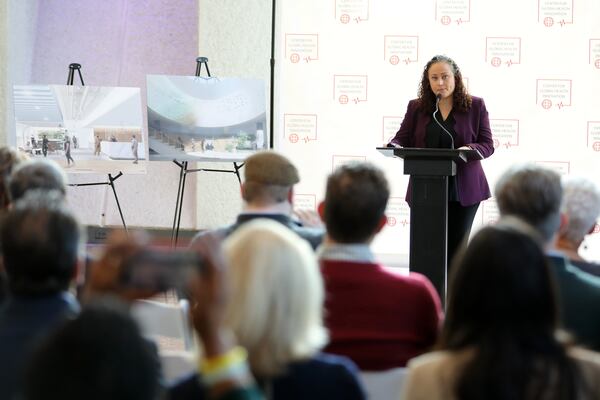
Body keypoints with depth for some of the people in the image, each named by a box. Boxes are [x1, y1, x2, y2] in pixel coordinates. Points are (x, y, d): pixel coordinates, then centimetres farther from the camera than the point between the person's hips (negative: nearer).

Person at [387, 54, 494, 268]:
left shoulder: (475, 106, 3)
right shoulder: (416, 107, 7)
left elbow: (487, 145, 1)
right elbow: (402, 138, 10)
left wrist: (469, 149, -20)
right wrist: (393, 146, -13)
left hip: (463, 191, -1)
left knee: (455, 249, 3)